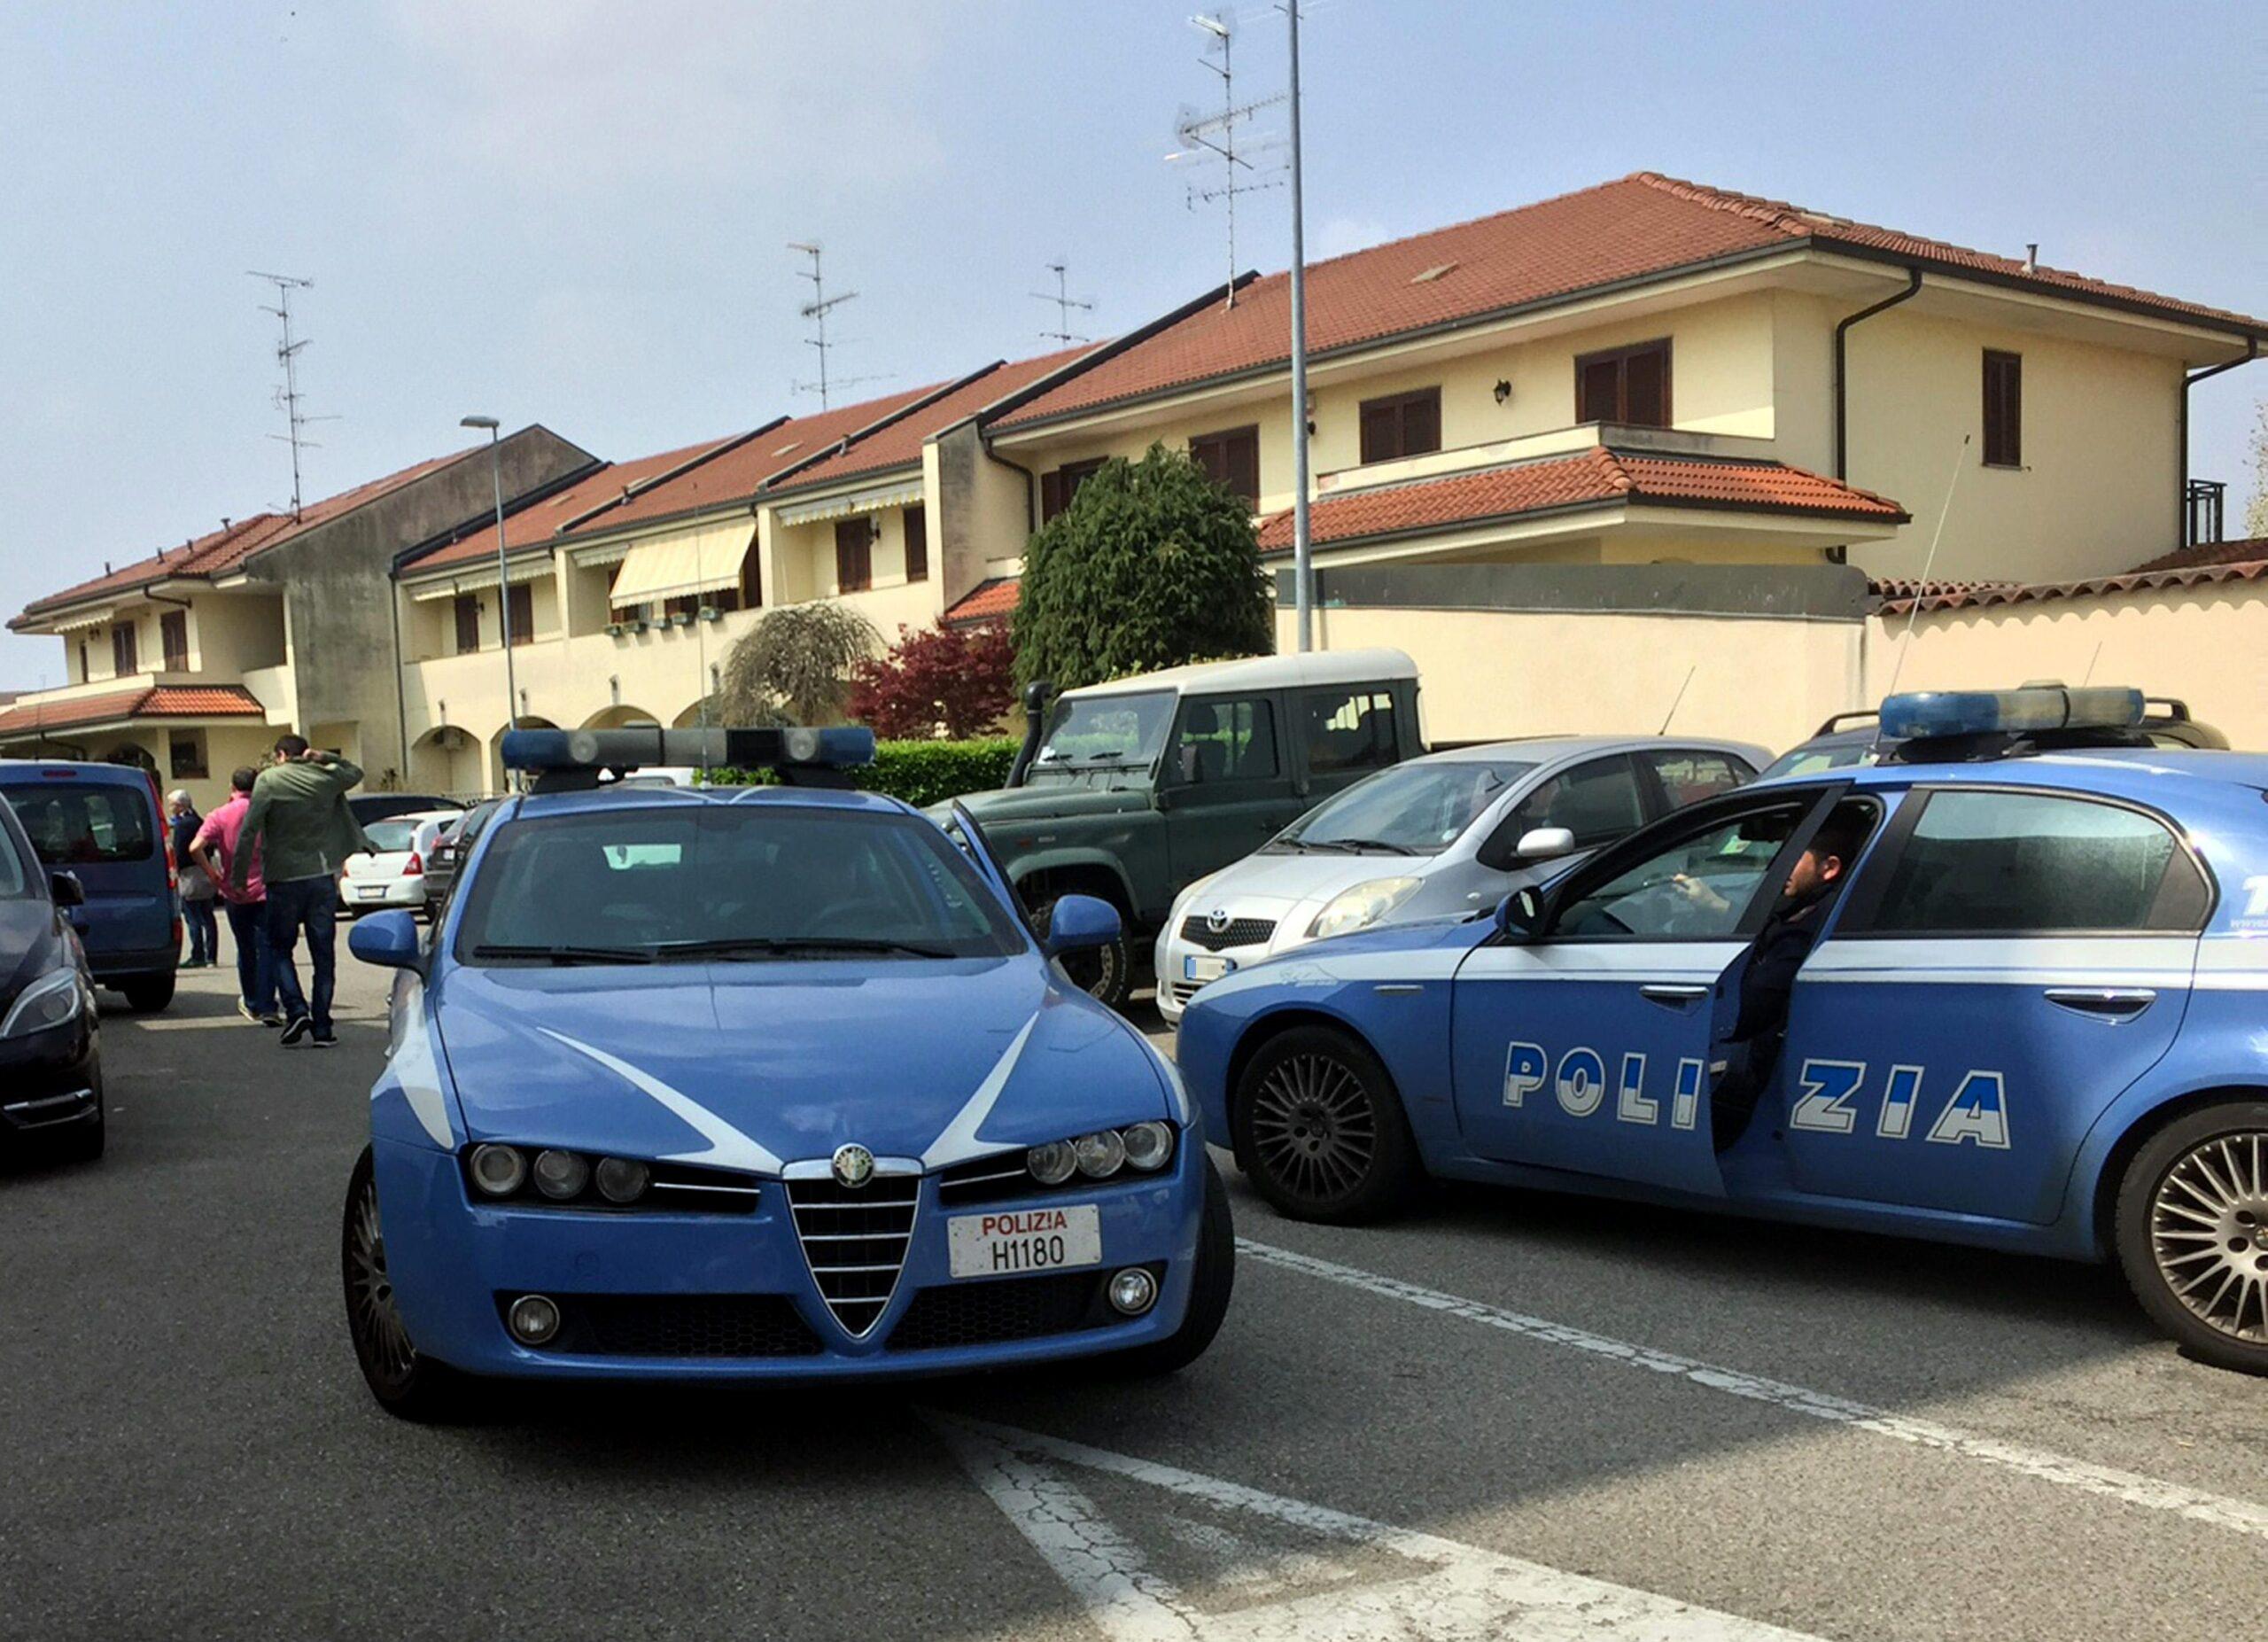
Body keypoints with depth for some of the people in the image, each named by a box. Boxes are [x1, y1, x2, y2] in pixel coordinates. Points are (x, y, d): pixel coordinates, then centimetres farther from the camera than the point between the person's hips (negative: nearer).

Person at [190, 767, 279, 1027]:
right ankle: (266, 1007, -10)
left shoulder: (221, 816, -4)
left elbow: (195, 848, -16)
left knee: (246, 950, 16)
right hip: (265, 891, -1)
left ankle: (251, 1003, 29)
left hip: (235, 893, 1)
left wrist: (213, 874, -5)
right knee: (266, 949, -2)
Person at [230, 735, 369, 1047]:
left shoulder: (269, 781, -5)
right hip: (322, 877, 3)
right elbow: (355, 772, 28)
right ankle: (322, 1027, 5)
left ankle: (296, 1009, -7)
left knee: (279, 948, 12)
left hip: (284, 880, -3)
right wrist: (326, 759, 13)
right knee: (323, 955, 6)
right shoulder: (325, 778, 5)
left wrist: (238, 875, -5)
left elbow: (249, 831, -11)